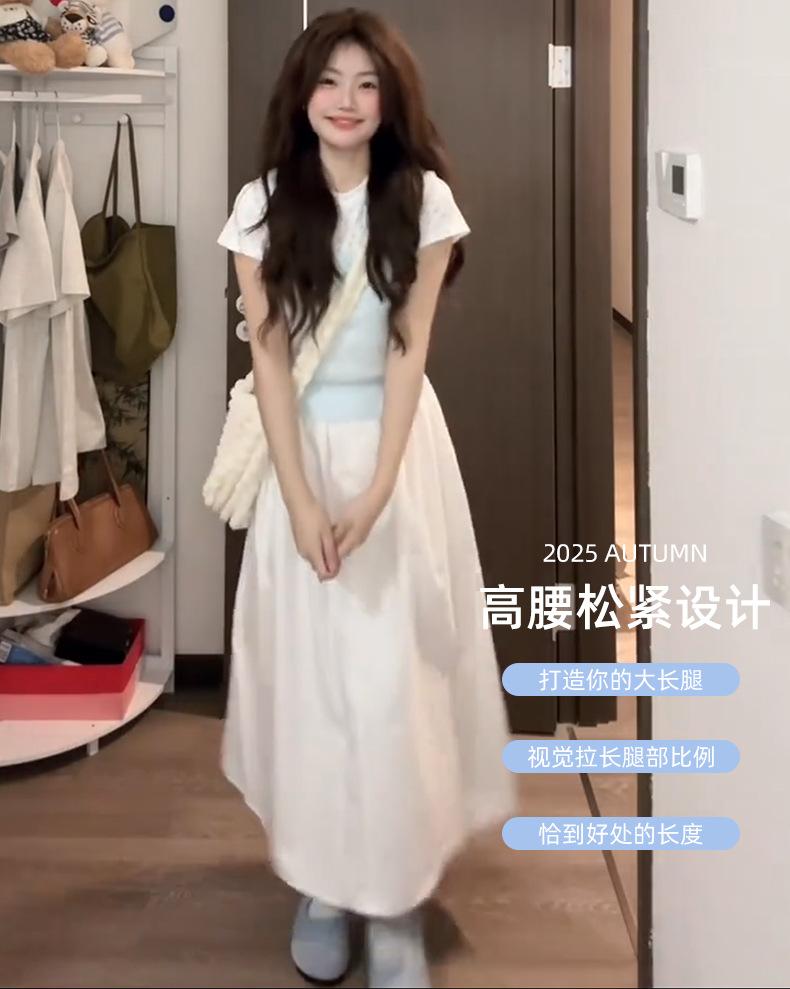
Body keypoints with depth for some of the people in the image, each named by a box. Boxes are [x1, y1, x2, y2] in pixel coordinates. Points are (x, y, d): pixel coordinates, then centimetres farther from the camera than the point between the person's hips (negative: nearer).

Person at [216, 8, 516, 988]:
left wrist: (376, 491, -17)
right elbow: (268, 357, -7)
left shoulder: (424, 200, -4)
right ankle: (317, 886, 22)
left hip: (400, 447, -1)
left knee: (397, 672, -1)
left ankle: (396, 903, 11)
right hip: (302, 448, 1)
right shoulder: (263, 206, -2)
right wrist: (301, 499, -16)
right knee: (307, 667, 6)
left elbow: (409, 351, -8)